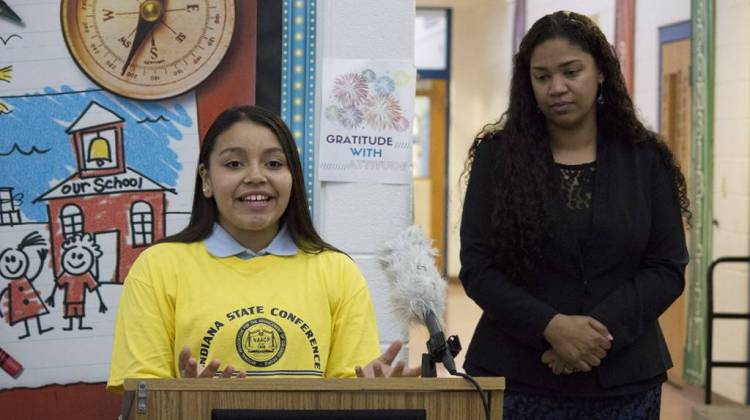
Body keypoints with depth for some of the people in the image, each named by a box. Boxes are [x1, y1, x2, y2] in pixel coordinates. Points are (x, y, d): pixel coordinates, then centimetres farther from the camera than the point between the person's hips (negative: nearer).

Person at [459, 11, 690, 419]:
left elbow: (668, 268, -1)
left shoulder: (645, 159, 2)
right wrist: (550, 326, -17)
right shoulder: (497, 156, 0)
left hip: (623, 379, 1)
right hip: (516, 374, -1)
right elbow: (476, 266, -5)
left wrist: (601, 328, -15)